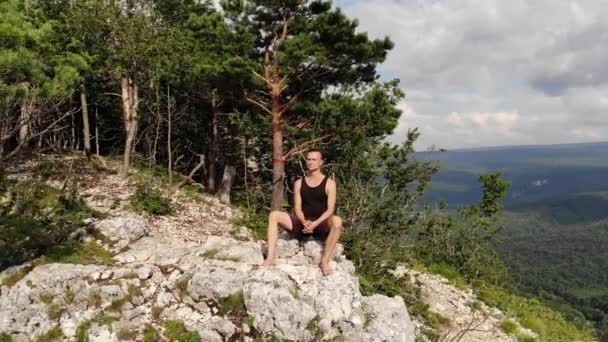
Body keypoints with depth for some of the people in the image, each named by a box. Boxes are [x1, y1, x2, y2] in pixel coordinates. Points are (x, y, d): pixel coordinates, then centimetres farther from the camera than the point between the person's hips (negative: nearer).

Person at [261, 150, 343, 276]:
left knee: (337, 221, -37)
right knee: (274, 215, -17)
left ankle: (324, 261, -28)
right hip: (303, 223, 3)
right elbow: (297, 208, 2)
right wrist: (304, 222, -19)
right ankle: (271, 257, -27)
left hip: (321, 224, -3)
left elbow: (330, 210, -8)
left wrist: (315, 224, -23)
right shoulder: (299, 183, 9)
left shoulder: (329, 183, 0)